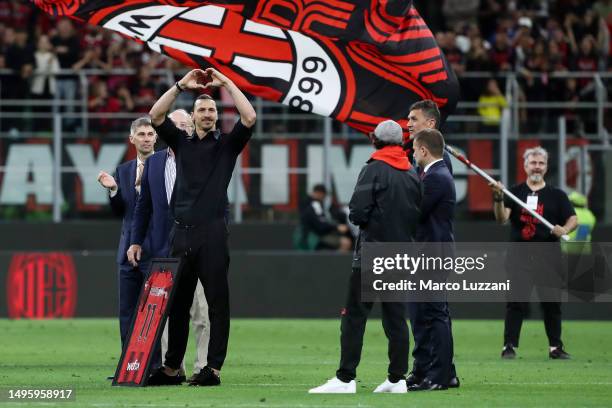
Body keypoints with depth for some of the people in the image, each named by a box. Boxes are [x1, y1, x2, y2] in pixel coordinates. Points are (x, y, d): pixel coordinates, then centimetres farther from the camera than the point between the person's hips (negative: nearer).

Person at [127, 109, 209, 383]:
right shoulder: (154, 163, 13)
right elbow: (143, 205, 17)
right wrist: (136, 241, 11)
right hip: (164, 248, 4)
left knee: (202, 312, -6)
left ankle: (204, 367, -2)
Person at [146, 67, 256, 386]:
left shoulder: (227, 144, 8)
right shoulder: (182, 142, 15)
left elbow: (250, 117, -7)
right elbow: (155, 115, 3)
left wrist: (226, 83, -4)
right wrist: (181, 85, -3)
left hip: (212, 233, -3)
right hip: (181, 233, 3)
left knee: (217, 302, -3)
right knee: (177, 303, 7)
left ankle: (214, 368, -3)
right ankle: (172, 368, 13)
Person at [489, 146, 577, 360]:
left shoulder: (556, 195, 9)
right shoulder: (514, 192, 7)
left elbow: (573, 219, 3)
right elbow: (502, 218, -5)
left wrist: (564, 229, -20)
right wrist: (498, 198, -23)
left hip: (548, 256, 1)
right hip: (519, 257, -1)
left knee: (552, 302, 5)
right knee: (515, 302, -3)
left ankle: (556, 347, 13)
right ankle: (509, 346, 0)